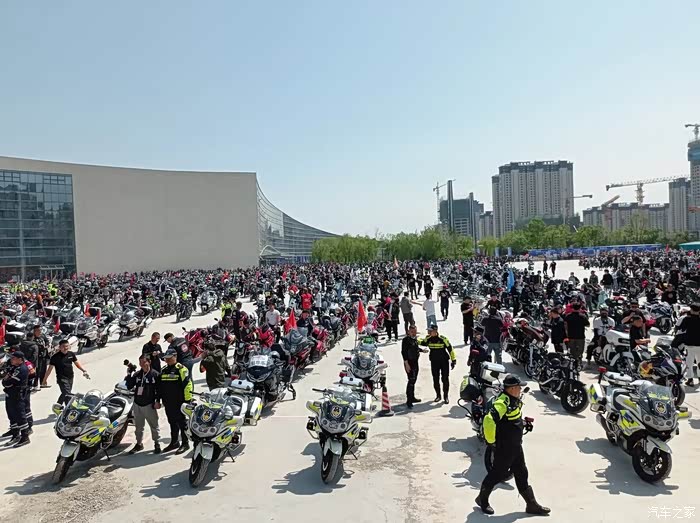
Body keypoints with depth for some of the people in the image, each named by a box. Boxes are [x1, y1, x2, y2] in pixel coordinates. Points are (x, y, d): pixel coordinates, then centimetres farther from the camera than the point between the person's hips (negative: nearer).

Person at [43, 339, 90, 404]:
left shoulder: (71, 354, 3)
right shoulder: (55, 357, -10)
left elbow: (77, 363, 8)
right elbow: (50, 369, -5)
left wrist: (84, 371, -5)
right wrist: (45, 380, -1)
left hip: (70, 377, 6)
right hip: (62, 378, -6)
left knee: (64, 394, 20)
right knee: (67, 395, -13)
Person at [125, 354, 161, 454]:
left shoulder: (155, 374, -8)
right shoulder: (137, 374, 5)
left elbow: (159, 389, -7)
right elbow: (129, 386, 2)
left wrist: (157, 401, -13)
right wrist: (129, 375, -8)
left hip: (149, 405, -5)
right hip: (137, 404, 5)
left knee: (154, 425, 4)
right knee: (138, 426, 16)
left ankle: (157, 444, 16)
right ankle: (139, 444, 31)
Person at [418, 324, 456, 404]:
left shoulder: (443, 339, -18)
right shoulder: (428, 339, -6)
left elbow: (450, 349, -10)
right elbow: (421, 342, 15)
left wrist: (453, 360, -7)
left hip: (444, 362, -4)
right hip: (434, 362, 4)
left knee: (445, 379, 3)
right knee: (435, 380, 11)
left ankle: (446, 396, 18)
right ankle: (438, 395, 28)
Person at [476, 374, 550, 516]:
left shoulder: (515, 399, 3)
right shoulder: (503, 402, -27)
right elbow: (489, 420, -37)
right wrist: (491, 440, -27)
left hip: (516, 445, 9)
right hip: (504, 448, -9)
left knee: (522, 474, 16)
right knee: (498, 473, 6)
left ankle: (531, 504, 28)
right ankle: (482, 499, 24)